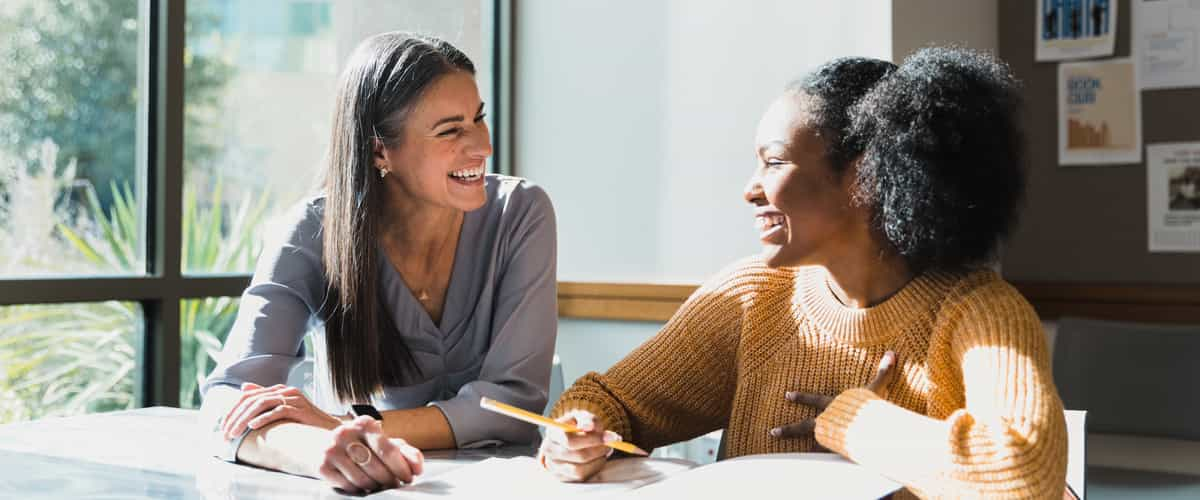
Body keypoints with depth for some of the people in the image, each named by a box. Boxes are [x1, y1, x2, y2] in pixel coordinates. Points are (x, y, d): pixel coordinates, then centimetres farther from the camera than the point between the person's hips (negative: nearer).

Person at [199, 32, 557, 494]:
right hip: (353, 487, 1)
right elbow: (230, 398, -20)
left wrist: (347, 426, -25)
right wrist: (319, 448, -41)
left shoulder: (520, 215, -9)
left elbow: (516, 397, -14)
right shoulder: (313, 234, -12)